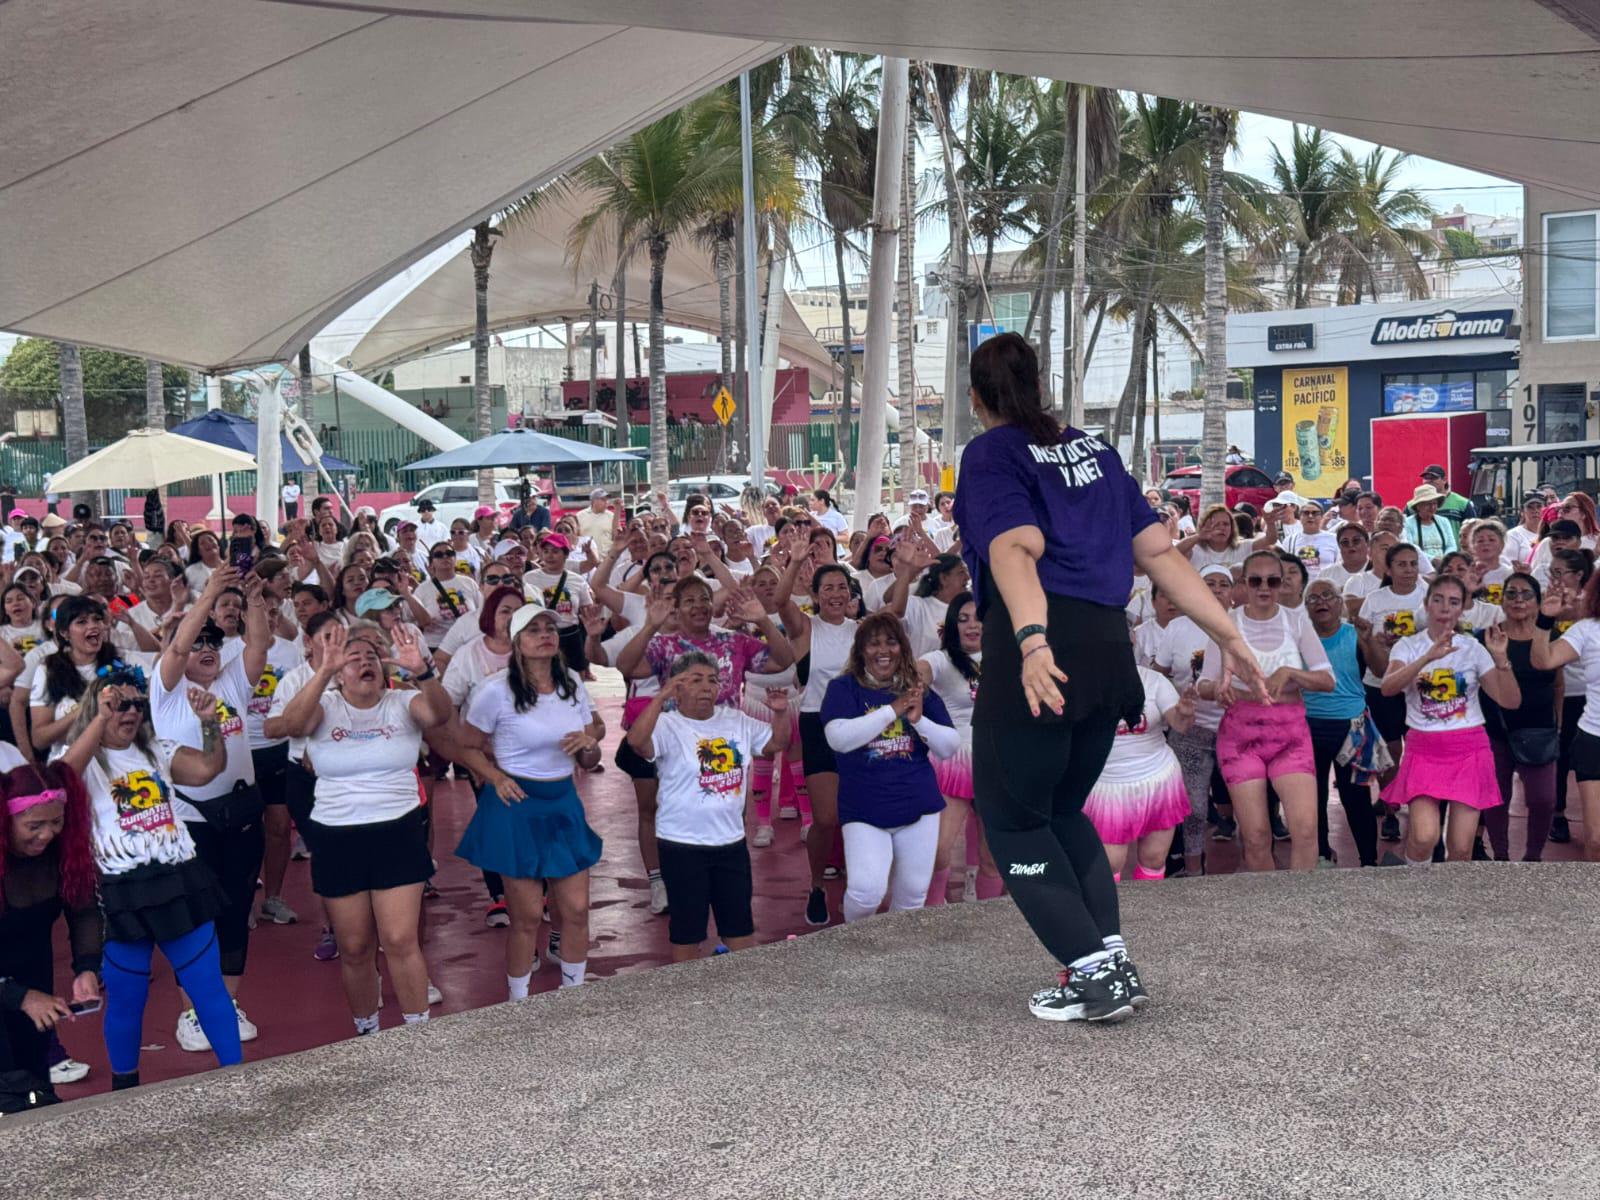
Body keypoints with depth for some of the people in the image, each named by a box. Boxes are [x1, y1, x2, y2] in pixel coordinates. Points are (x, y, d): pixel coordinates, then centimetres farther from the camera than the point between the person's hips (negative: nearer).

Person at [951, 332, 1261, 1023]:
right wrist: (1228, 635, 15)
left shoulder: (991, 454, 1)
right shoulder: (1091, 447, 19)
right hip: (1108, 651, 7)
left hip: (1044, 651, -7)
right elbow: (1159, 551, 14)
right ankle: (1112, 959, 13)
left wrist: (1031, 641, -33)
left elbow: (1017, 548, -19)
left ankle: (1095, 972, -1)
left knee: (1012, 818, 6)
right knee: (1061, 810, 21)